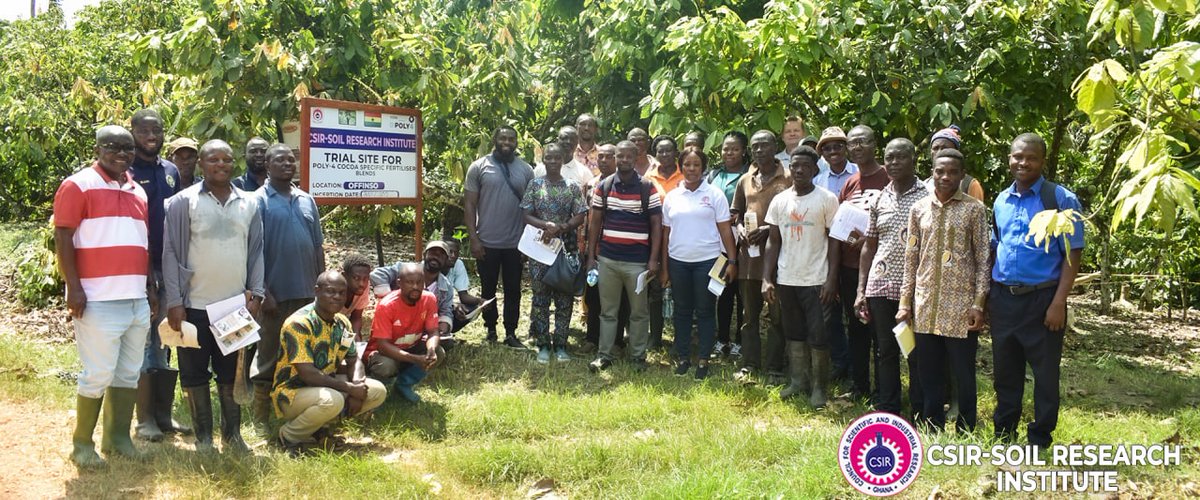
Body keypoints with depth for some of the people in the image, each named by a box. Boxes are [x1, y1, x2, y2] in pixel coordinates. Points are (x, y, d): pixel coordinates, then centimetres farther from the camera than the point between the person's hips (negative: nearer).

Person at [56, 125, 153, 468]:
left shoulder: (138, 192, 17)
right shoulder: (78, 185, -4)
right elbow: (63, 240, -9)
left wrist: (150, 286, 16)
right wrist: (74, 288, -16)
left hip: (136, 299, 7)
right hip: (99, 300, -7)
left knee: (128, 373, 11)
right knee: (98, 374, -4)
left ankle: (118, 436, 22)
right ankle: (82, 444, 9)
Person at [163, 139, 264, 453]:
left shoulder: (249, 204, 7)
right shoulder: (183, 202, -3)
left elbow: (256, 252, 11)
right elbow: (171, 253, -5)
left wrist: (256, 293, 2)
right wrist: (174, 302, -10)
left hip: (236, 304, 3)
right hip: (195, 305, -2)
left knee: (232, 373, 10)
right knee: (194, 374, 6)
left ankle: (232, 435, 20)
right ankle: (203, 437, 17)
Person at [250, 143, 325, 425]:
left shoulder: (306, 200, 12)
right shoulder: (259, 201, -4)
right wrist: (263, 292, -13)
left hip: (307, 292, 5)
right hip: (276, 293, -5)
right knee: (269, 355, 3)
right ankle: (262, 416, 13)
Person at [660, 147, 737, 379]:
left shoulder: (714, 194, -1)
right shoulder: (672, 197, 7)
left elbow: (725, 230, -2)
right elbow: (665, 233, 10)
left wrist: (732, 261, -9)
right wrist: (664, 267, 8)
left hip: (707, 261, -3)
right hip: (678, 262, 3)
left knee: (704, 311, 4)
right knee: (682, 310, 9)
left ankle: (703, 360, 12)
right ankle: (682, 357, 19)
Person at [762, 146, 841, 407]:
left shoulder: (827, 199, -5)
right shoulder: (780, 200, 6)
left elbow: (834, 241, -4)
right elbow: (774, 241, 8)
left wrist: (831, 279, -11)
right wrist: (767, 279, 1)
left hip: (816, 280, -4)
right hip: (786, 279, 4)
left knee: (818, 336, -1)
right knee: (795, 334, 13)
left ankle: (818, 387, 10)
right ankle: (798, 381, 23)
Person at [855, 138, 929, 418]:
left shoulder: (927, 197, -2)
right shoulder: (879, 200, 10)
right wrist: (861, 290, 8)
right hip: (880, 287, 4)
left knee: (917, 354, 4)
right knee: (885, 352, 11)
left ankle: (921, 416, 15)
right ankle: (886, 413, 21)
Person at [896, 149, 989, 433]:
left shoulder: (974, 209, -1)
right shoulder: (919, 209, 8)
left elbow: (983, 260, -2)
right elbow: (911, 260, 10)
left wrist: (978, 304, -9)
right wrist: (905, 303, 6)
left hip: (960, 306, -3)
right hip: (925, 306, 3)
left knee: (964, 374, 4)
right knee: (929, 374, 10)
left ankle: (965, 433, 17)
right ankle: (932, 431, 23)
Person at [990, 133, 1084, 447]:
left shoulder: (1061, 200, -7)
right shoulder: (1000, 202, 9)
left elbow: (1072, 254, -9)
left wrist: (1059, 303, -16)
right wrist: (988, 295, 11)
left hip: (1042, 300, -5)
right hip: (1003, 299, 5)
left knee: (1045, 374, 5)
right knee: (1005, 373, 15)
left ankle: (1040, 440, 19)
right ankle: (1003, 438, 28)